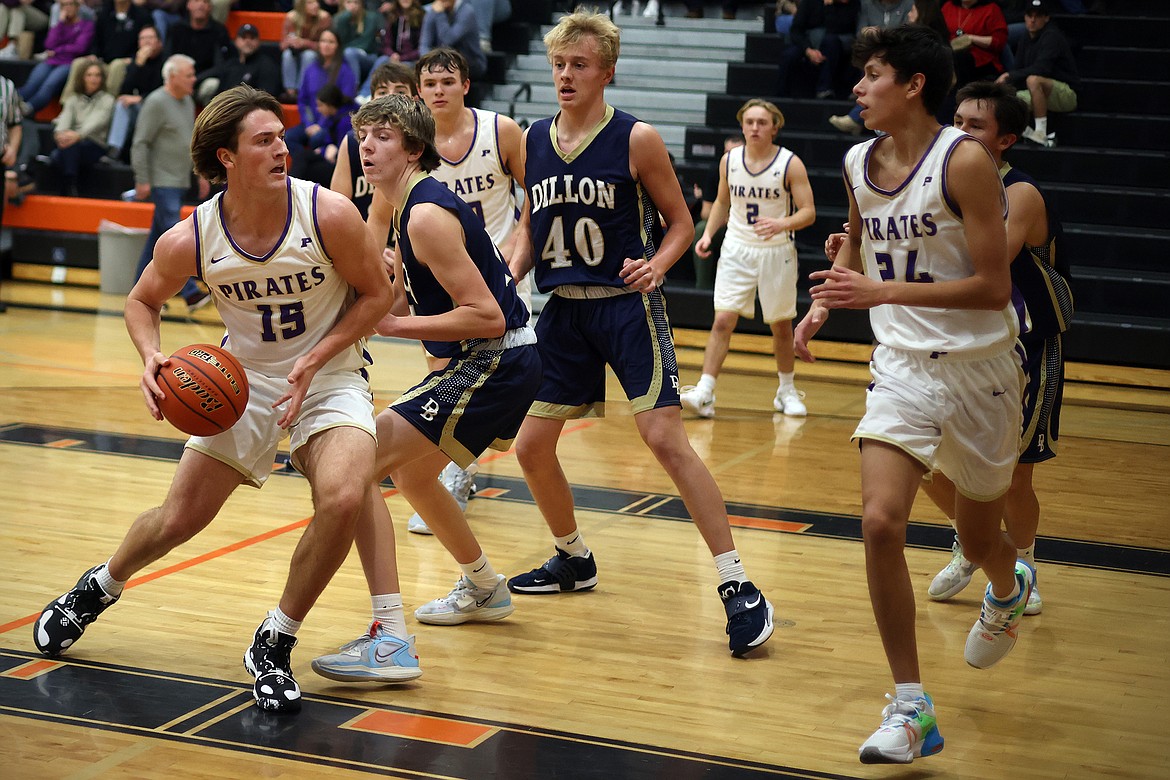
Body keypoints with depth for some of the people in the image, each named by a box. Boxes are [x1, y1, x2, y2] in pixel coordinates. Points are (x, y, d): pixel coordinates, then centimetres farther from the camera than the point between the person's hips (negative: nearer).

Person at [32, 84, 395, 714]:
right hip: (243, 380, 2)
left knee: (344, 498, -28)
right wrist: (152, 357, -17)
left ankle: (274, 644, -6)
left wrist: (313, 360, -19)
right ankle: (99, 587, 42)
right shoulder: (190, 240, -16)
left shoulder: (329, 214, -23)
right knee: (179, 519, 6)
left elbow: (377, 294, -9)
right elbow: (142, 300, 4)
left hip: (330, 376, -2)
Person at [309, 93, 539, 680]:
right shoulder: (397, 202, 12)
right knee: (408, 472, 30)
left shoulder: (427, 214, -19)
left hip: (496, 363, -11)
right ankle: (483, 589, 48)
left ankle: (389, 638, -22)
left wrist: (392, 325, -20)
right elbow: (395, 298, 22)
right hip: (489, 364, 11)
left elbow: (488, 318, -23)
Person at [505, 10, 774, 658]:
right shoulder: (534, 141, 6)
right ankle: (574, 560, 34)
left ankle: (739, 588, -12)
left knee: (665, 439, -16)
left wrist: (656, 264, -20)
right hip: (563, 310, 6)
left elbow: (680, 222, -1)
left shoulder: (636, 140, -8)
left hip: (626, 306, -6)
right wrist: (506, 280, 2)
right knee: (531, 445, 9)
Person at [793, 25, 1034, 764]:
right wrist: (826, 301, 9)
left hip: (979, 370, -4)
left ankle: (1010, 587, 54)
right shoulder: (858, 163, 2)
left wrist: (883, 293, -27)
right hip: (903, 366, 4)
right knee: (881, 523, -16)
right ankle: (911, 711, -8)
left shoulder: (965, 161, -17)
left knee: (979, 537, 14)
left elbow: (993, 287, -21)